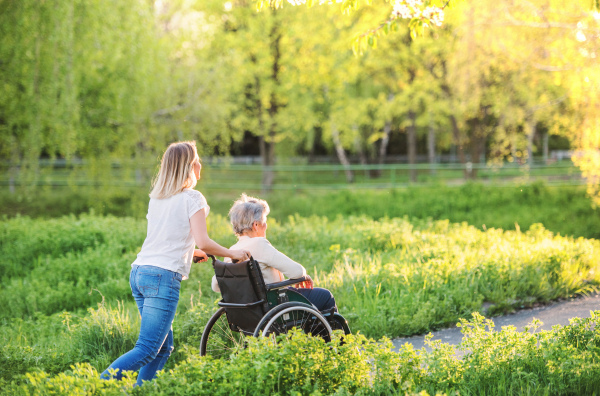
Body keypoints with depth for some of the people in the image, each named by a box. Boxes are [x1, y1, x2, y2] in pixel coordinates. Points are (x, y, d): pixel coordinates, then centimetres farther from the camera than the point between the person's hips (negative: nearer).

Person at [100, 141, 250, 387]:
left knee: (164, 346, 14)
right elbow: (202, 242, -12)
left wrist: (190, 252, 38)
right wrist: (232, 253, 3)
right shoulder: (192, 198, -3)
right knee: (147, 350, -9)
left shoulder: (156, 198, 17)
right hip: (163, 276, -8)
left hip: (139, 272, 8)